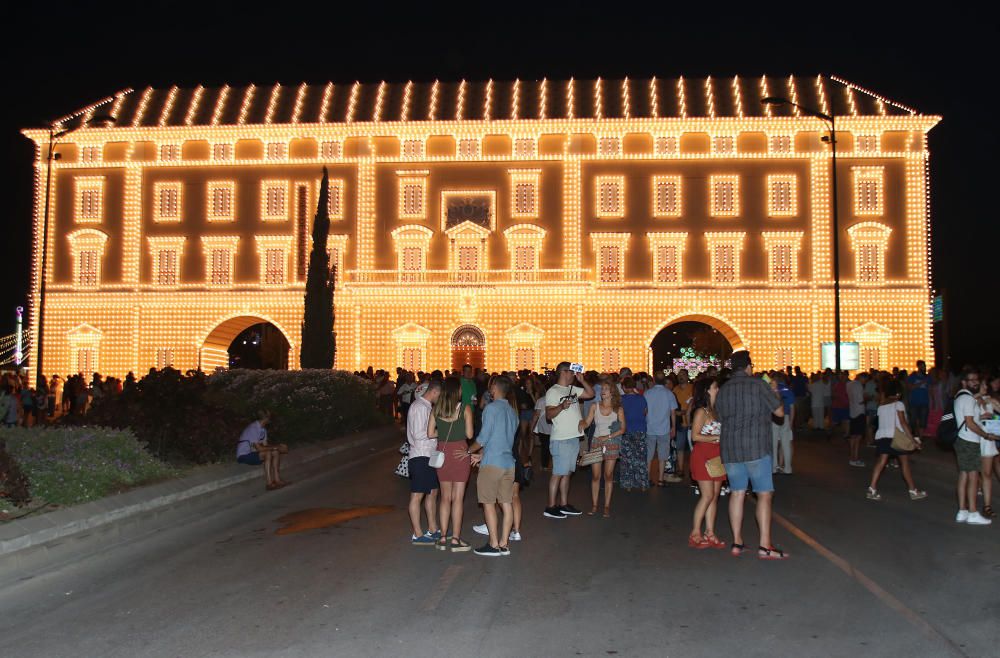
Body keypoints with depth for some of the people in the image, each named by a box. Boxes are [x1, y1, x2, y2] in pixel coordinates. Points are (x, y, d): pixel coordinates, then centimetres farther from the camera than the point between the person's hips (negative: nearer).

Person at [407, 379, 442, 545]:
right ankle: (418, 535, 3)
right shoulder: (420, 407, -15)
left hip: (428, 456, 10)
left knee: (432, 493, 16)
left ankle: (433, 530, 26)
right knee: (417, 496, -3)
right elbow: (419, 435, -21)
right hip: (420, 456, -10)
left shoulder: (427, 406, 15)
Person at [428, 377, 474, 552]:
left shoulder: (436, 409, 1)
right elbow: (469, 434, -10)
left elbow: (430, 434, 0)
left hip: (442, 452, 4)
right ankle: (455, 540, 6)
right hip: (459, 452, -4)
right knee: (457, 498, 2)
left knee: (445, 497, 13)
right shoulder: (465, 409, -9)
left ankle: (443, 538, 15)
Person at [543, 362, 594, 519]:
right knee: (558, 473, -5)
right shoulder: (553, 391, -8)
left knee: (567, 472, 12)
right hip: (561, 439, -8)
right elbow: (548, 415, -15)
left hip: (574, 438, 8)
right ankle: (551, 507, 1)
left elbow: (591, 393, 16)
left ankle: (564, 505, 19)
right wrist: (562, 406, -31)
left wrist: (581, 380, 5)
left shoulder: (573, 389, 14)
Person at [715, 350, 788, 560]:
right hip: (756, 447, -5)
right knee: (764, 494, 0)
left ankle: (737, 542, 13)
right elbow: (779, 411, -2)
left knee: (737, 493, 10)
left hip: (730, 448, 5)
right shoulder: (758, 385, -6)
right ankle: (765, 546, -3)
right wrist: (774, 392, 14)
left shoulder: (722, 390, 9)